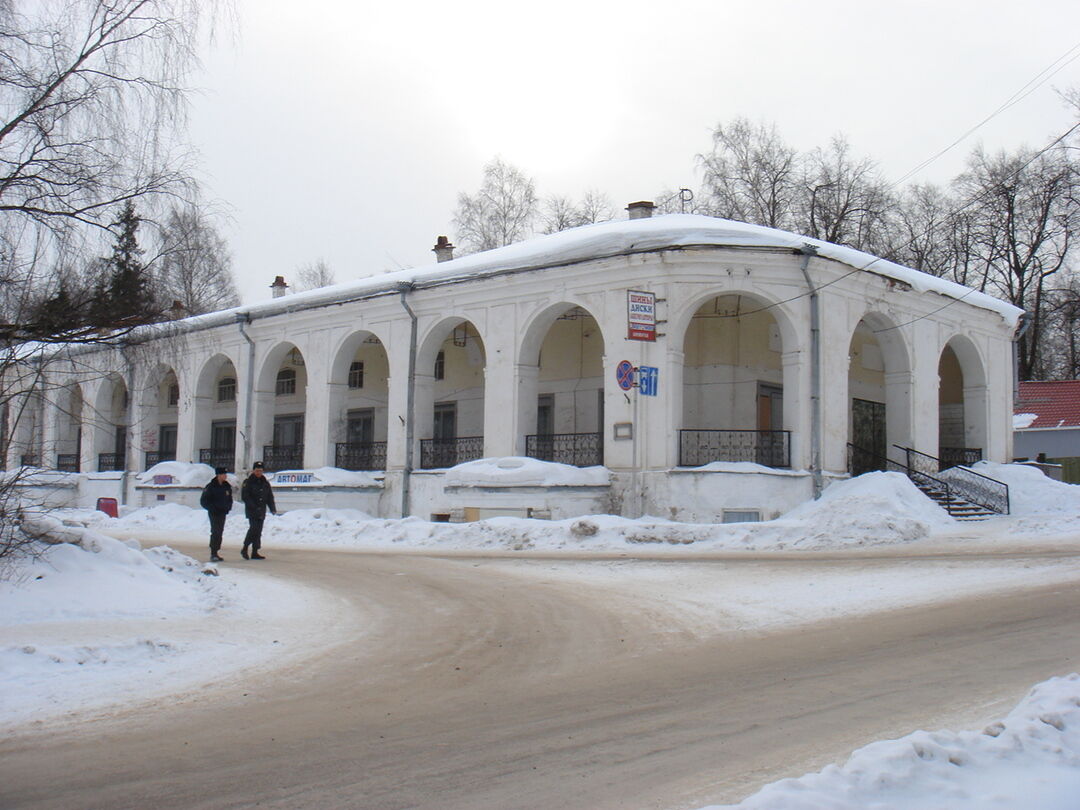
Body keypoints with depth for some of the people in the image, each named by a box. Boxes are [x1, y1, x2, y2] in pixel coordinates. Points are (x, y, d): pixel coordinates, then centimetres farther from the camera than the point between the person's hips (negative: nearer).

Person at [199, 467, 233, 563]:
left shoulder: (227, 486, 8)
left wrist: (228, 508, 3)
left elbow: (229, 499, 21)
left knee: (219, 532, 10)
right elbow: (203, 501, -8)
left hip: (223, 513, 7)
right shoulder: (211, 487, -10)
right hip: (214, 514, -7)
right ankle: (213, 554, -10)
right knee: (215, 532, -11)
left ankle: (215, 553, 18)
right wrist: (212, 508, -16)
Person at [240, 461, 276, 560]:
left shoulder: (265, 483, 15)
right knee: (254, 528, -18)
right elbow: (244, 496, -11)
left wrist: (273, 508, 3)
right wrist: (254, 507, -21)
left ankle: (255, 553, 8)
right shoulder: (248, 482, -2)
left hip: (261, 512, 6)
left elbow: (270, 497, 18)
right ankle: (244, 549, -6)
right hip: (251, 511, -6)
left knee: (258, 531, 4)